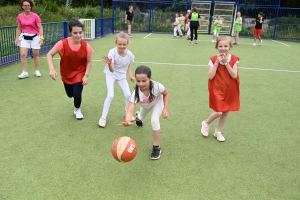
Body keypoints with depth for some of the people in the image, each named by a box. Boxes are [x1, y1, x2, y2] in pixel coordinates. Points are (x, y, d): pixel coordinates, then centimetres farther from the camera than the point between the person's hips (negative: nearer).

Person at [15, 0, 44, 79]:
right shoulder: (20, 16, 2)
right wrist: (16, 38, 6)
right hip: (24, 37, 3)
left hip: (35, 37, -3)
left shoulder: (35, 16, -8)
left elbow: (40, 28, -8)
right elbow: (19, 28, 11)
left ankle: (37, 71, 21)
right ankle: (25, 72, -1)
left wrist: (41, 38, -19)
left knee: (36, 55, 6)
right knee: (23, 54, -8)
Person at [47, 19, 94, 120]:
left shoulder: (86, 46, -22)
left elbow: (89, 62, -8)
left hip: (79, 74, -1)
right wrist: (52, 69, -27)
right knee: (70, 94, 15)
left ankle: (77, 109, 22)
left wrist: (86, 75, -17)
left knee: (77, 94, -13)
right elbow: (49, 55, -14)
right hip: (66, 74, 1)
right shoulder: (62, 44, -25)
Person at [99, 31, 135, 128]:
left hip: (121, 75, 4)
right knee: (110, 95, -16)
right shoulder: (112, 52, -30)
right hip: (111, 74, -3)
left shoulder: (129, 54, -18)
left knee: (128, 95, -2)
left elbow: (128, 67, 2)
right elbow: (112, 70, -37)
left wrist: (130, 76, -11)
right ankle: (103, 117, 0)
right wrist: (109, 64, -57)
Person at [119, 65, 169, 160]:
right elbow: (130, 110, -54)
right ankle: (138, 116, 68)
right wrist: (127, 120, -76)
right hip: (145, 105, 2)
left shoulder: (157, 86, -42)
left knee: (154, 121, -24)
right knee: (141, 118, 25)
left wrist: (165, 109, -29)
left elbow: (166, 94, -19)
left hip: (157, 102, -2)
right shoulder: (135, 93, -43)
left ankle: (156, 147, -5)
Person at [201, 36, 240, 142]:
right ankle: (206, 123, 20)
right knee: (219, 112, -11)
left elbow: (234, 75, -15)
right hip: (217, 90, -3)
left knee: (226, 111, 11)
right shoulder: (213, 59, -8)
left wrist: (226, 63, -19)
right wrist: (217, 63, -20)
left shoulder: (234, 59, -4)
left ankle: (218, 131, 31)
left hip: (230, 90, 3)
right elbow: (210, 76, -16)